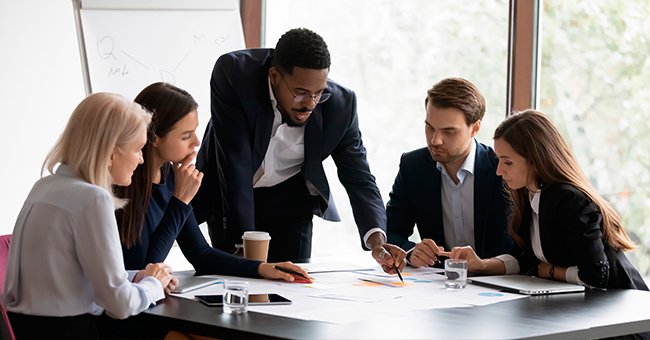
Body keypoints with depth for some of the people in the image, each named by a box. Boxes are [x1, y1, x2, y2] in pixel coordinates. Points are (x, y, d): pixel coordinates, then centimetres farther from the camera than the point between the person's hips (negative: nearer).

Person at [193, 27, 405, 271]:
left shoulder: (340, 103, -22)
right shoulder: (233, 73, -29)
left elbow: (358, 177, -15)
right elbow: (234, 163, -30)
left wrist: (376, 240, -33)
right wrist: (243, 242, -32)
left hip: (289, 199, 2)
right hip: (228, 195, -2)